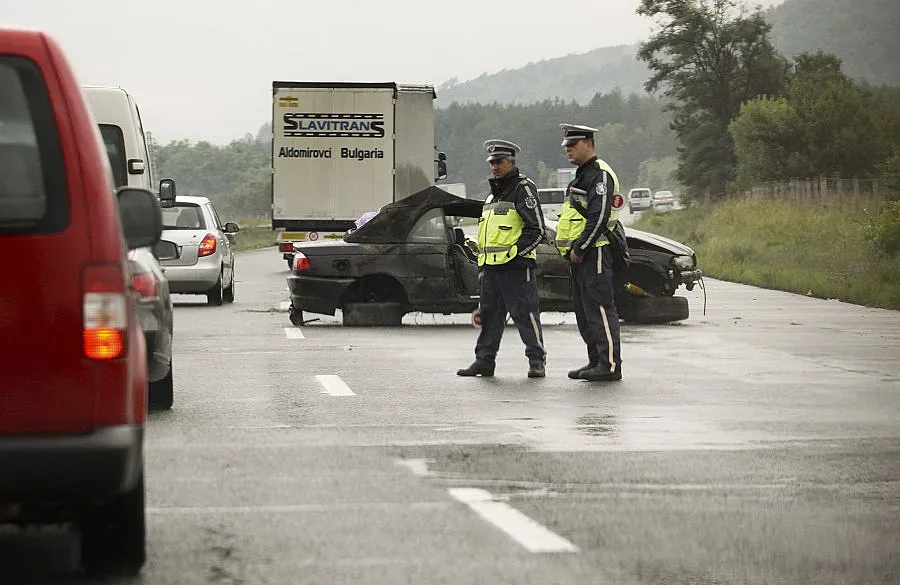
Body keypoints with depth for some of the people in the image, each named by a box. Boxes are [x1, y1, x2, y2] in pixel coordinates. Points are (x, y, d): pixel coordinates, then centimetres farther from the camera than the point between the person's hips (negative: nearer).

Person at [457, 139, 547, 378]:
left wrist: (514, 254, -16)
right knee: (490, 314, 10)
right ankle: (484, 360, 15)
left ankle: (537, 361, -2)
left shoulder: (523, 188, -5)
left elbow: (536, 229, -12)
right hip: (491, 266, 9)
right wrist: (481, 263, 22)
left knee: (525, 314, -7)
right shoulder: (493, 193, 22)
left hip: (516, 266, -9)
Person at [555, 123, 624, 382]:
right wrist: (570, 248, 16)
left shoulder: (600, 174, -12)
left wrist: (579, 248, -18)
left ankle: (610, 365, -11)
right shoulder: (582, 175, 21)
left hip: (594, 251, -11)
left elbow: (599, 217, -20)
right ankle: (595, 361, 19)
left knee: (600, 307, -11)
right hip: (579, 254, 11)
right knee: (584, 310, 13)